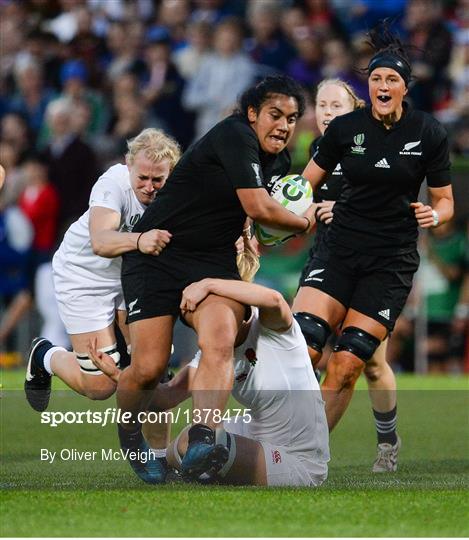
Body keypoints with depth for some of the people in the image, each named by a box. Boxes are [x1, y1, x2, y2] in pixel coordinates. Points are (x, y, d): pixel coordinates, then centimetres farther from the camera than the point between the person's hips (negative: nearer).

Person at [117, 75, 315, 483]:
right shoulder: (234, 136, -17)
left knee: (220, 345, -25)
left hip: (215, 263, 6)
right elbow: (259, 208, -23)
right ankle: (129, 434, 20)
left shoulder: (280, 162, 11)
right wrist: (305, 224, -5)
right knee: (149, 368, -11)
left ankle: (202, 443, -38)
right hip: (157, 255, -6)